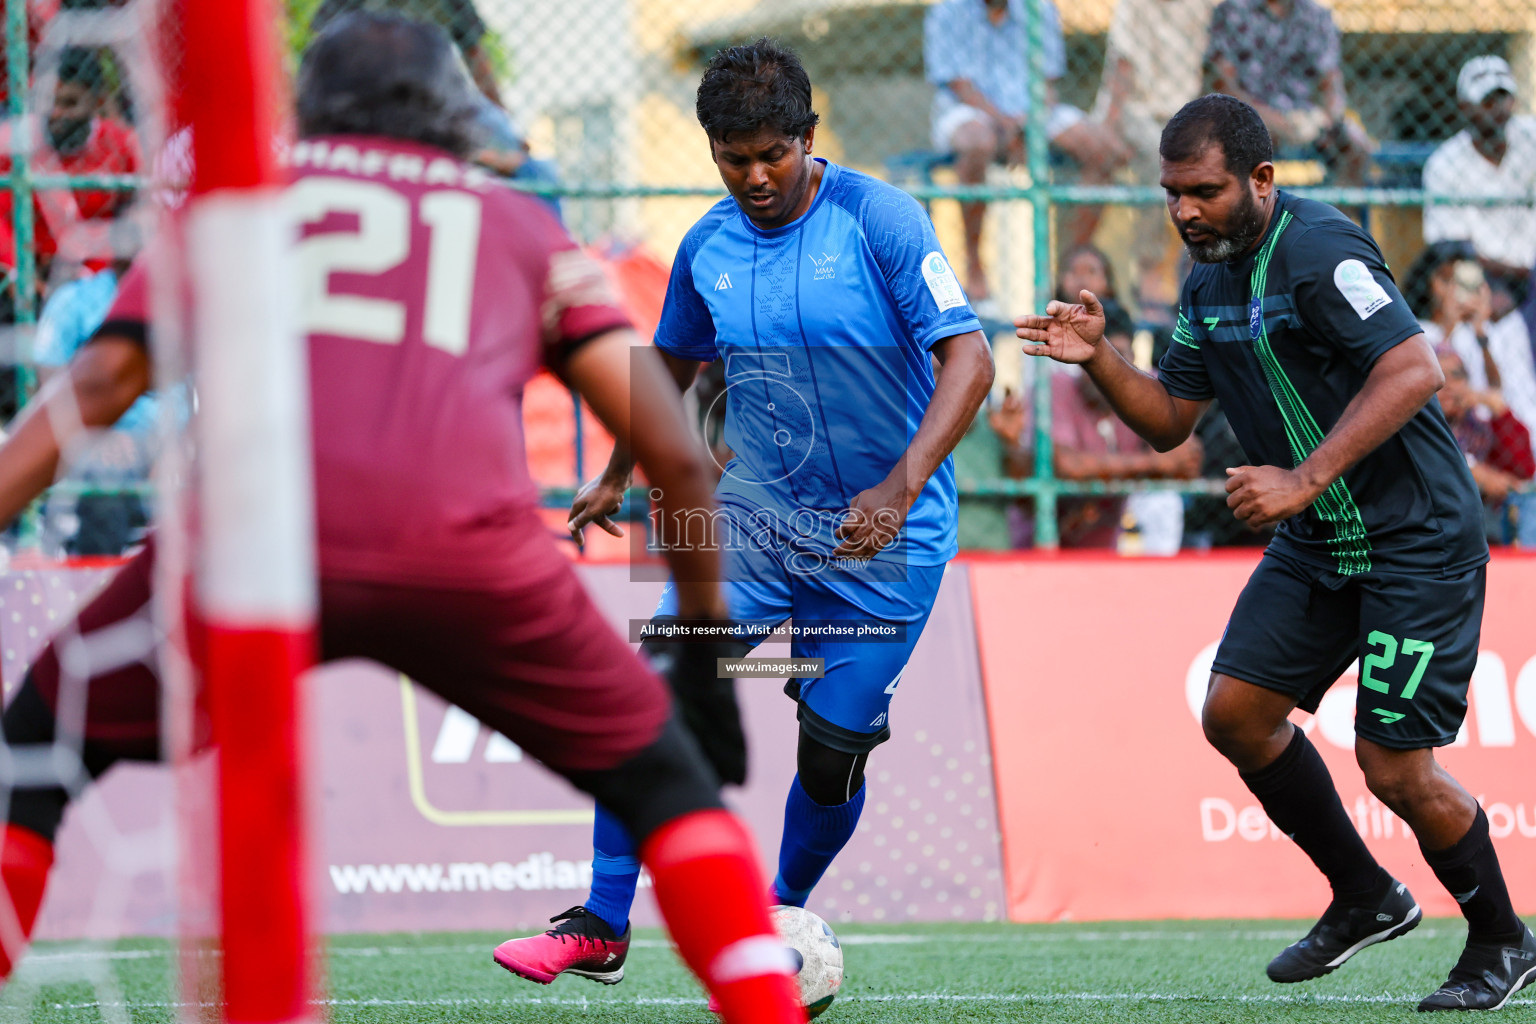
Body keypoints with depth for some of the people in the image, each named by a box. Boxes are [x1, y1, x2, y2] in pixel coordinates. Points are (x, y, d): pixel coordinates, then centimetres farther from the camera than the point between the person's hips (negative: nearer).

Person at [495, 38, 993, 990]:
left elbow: (968, 359, -19)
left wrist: (900, 488, -30)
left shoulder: (880, 218, -13)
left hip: (883, 533, -3)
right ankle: (601, 928, -6)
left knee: (833, 752, -1)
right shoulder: (707, 248, 3)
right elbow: (675, 366, 23)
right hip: (752, 517, 4)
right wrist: (617, 477, 31)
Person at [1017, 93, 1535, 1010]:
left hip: (1418, 539, -9)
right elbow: (1170, 419, 14)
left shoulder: (1319, 250, -21)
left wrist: (1304, 479, -33)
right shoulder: (1209, 280, 7)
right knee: (1236, 712, 4)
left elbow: (1414, 369, -30)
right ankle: (1366, 898, 22)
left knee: (1396, 769, -9)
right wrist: (1099, 358, -5)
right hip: (1318, 545, 9)